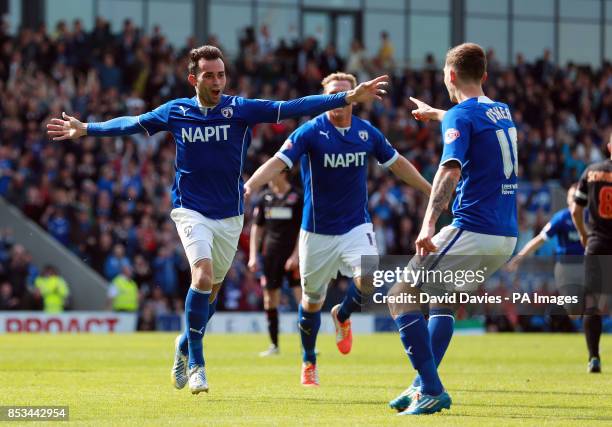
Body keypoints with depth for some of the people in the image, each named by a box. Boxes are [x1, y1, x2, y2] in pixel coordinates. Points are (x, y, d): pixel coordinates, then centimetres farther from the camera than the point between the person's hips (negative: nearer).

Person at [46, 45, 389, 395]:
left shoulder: (241, 109, -7)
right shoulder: (176, 112, -3)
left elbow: (291, 108, -13)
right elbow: (131, 124, 10)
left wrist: (348, 98, -21)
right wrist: (85, 129, 7)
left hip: (230, 215, 2)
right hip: (191, 211, -2)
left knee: (212, 289, 10)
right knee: (203, 276, -23)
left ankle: (185, 346, 38)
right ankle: (196, 363, -12)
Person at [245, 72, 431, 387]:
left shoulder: (367, 133, 0)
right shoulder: (310, 132, -12)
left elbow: (398, 164, 15)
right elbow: (278, 162, -23)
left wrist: (432, 191, 22)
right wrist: (248, 187, -39)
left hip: (356, 226, 2)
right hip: (317, 231, -2)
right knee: (312, 301, 9)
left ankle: (342, 317, 10)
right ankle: (309, 362, 34)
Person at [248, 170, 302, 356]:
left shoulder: (297, 197, -3)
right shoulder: (265, 198, 10)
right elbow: (257, 228, 14)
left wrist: (296, 255, -13)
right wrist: (253, 256, 5)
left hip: (293, 255, -4)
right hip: (271, 255, 4)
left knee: (302, 297, -10)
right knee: (269, 297, 4)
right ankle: (274, 345, 12)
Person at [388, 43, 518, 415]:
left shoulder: (461, 115, -8)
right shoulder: (503, 112, 17)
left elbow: (451, 170, -24)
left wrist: (428, 225, -33)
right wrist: (435, 113, 59)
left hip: (472, 231, -8)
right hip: (507, 237, 9)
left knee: (401, 297, -1)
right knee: (443, 298, 28)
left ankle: (432, 391, -9)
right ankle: (424, 385, 21)